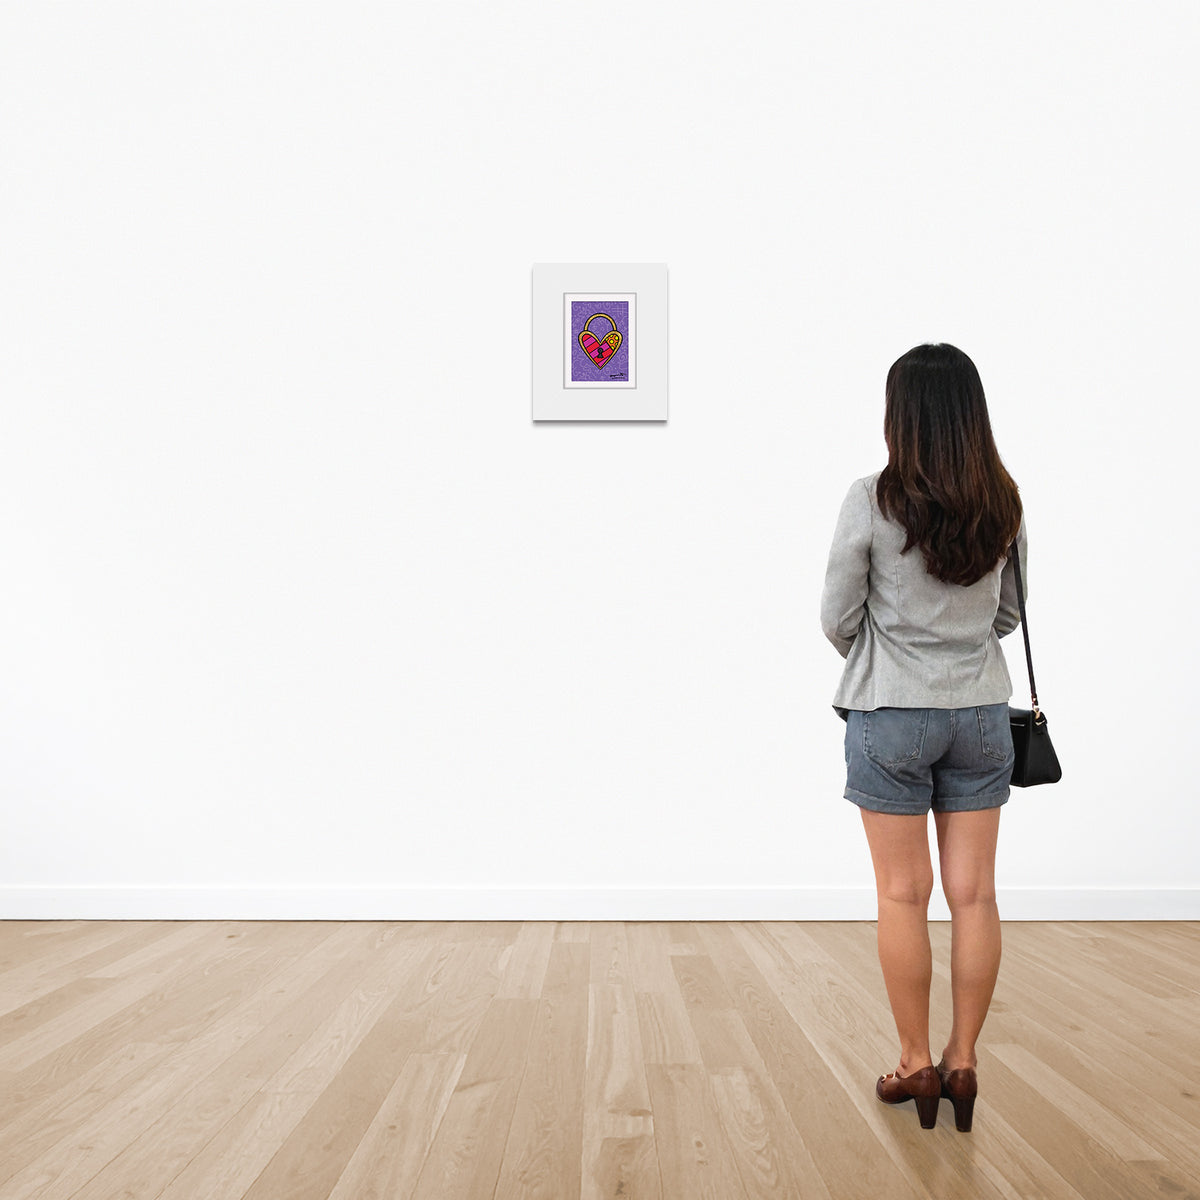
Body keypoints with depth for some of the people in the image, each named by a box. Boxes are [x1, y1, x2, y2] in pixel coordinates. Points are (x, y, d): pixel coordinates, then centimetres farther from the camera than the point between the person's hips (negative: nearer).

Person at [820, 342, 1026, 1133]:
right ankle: (963, 1064, 17)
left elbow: (838, 620, -7)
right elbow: (1008, 614, 9)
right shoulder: (1005, 505, -1)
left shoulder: (874, 501, -14)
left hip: (892, 715, -3)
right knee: (973, 892, 8)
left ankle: (917, 1065, 16)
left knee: (904, 893, 7)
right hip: (982, 712, 4)